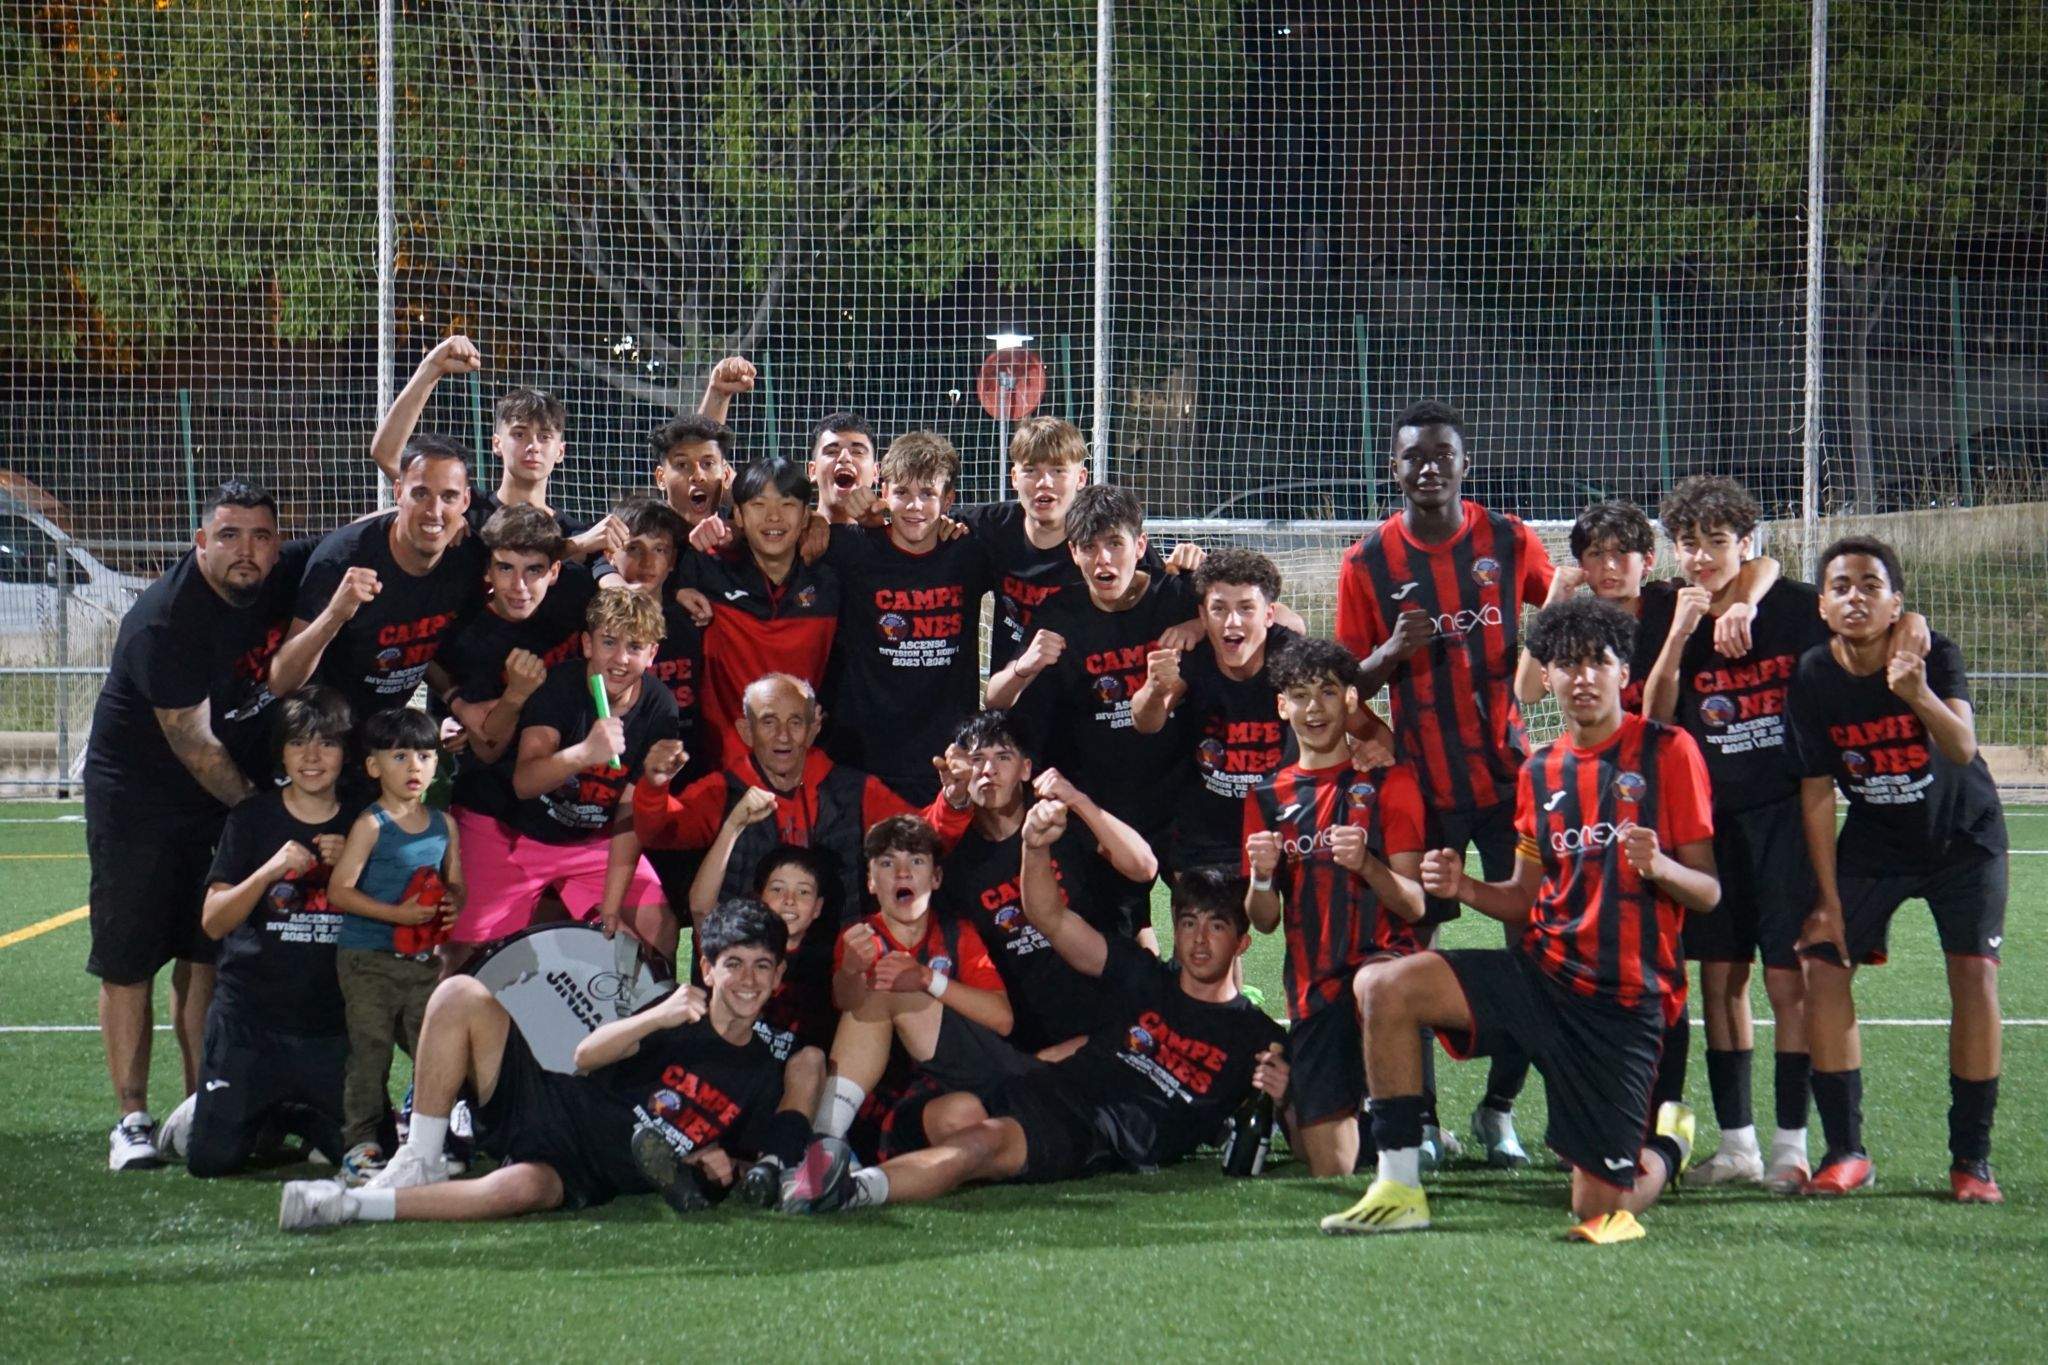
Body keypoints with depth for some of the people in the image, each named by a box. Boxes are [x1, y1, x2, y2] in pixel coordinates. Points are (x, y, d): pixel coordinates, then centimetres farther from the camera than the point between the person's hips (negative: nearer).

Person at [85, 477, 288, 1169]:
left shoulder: (277, 588, -4)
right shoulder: (163, 619, -25)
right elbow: (193, 745, -24)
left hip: (222, 795, 6)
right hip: (135, 795, -6)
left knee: (208, 952, 3)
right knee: (128, 957, -5)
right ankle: (131, 1117, 0)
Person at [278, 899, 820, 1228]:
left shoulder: (764, 1078, 6)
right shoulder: (681, 1013, 6)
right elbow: (586, 1056, -5)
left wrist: (724, 1166, -11)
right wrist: (656, 1019, -21)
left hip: (580, 1177, -2)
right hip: (544, 1103, 2)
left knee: (523, 1188, -43)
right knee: (461, 994, -22)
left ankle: (350, 1205, -35)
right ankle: (419, 1163, -18)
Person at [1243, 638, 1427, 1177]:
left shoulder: (1388, 783, 4)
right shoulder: (1268, 798, 13)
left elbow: (1414, 905, -3)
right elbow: (1264, 921, 11)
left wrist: (1366, 864, -22)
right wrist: (1261, 875, -11)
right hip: (1312, 989, 3)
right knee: (1330, 1168, -5)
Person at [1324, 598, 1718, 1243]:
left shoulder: (1668, 752, -4)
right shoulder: (1540, 772, 12)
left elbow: (1708, 892, -5)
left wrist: (1659, 867, -27)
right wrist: (1464, 888, -4)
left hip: (1622, 1001, -5)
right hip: (1542, 970, 5)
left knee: (1598, 1207, -6)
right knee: (1382, 986, -18)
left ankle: (1669, 1145, 31)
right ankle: (1398, 1189, -14)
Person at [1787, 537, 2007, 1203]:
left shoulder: (1933, 654, -23)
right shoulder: (1813, 679, -17)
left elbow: (1962, 749, -38)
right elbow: (1817, 794, -10)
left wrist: (1920, 697, -58)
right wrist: (1828, 900, -10)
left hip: (1962, 835, -2)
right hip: (1872, 841, 2)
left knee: (1975, 972, -14)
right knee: (1824, 966, -11)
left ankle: (1972, 1158, -5)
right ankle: (1845, 1152, -1)